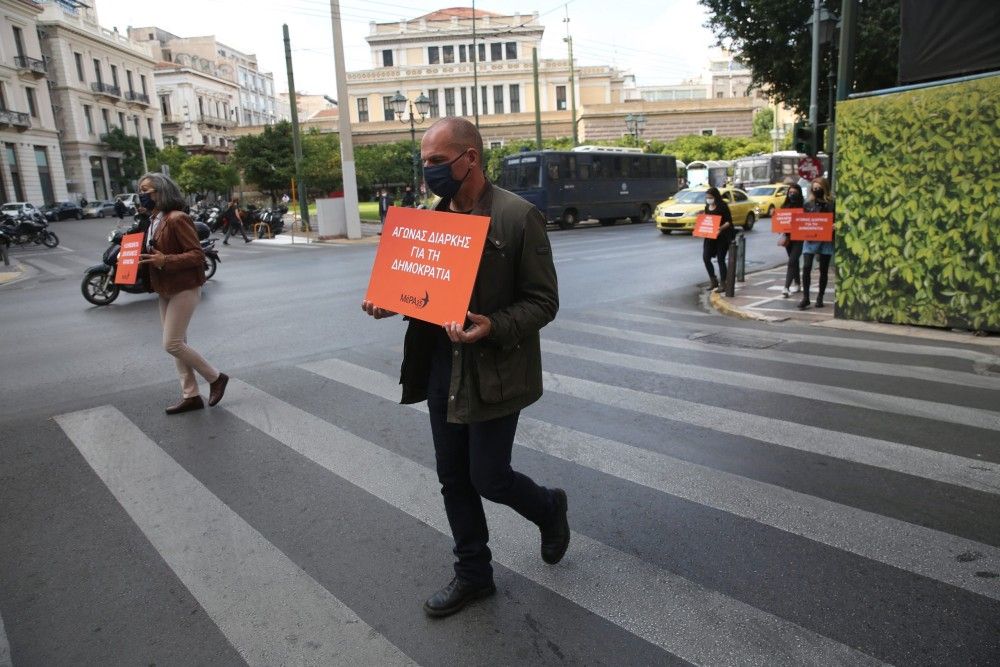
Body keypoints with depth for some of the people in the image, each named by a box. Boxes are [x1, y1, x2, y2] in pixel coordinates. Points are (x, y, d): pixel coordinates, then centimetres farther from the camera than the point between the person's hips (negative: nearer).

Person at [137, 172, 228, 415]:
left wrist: (164, 261, -28)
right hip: (166, 291, 9)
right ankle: (190, 395, 16)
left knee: (172, 344, -9)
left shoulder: (177, 218, -17)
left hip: (184, 289, -9)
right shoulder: (155, 221, 12)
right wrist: (146, 259, 4)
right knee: (178, 344, 10)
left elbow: (197, 255, -20)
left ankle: (216, 378, 8)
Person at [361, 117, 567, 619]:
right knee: (454, 479, 14)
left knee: (487, 478, 2)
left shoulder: (518, 216, -13)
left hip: (492, 373, -6)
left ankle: (549, 508, 36)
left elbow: (543, 302, -12)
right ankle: (473, 574, 34)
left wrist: (493, 327, -29)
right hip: (441, 368, 7)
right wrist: (390, 303, -3)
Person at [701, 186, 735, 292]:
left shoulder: (723, 206, -9)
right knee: (706, 257, -2)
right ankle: (713, 281, 12)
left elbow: (729, 221, -11)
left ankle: (723, 284, 8)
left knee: (720, 259, -3)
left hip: (722, 236, -6)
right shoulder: (707, 207, 10)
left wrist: (721, 228, -28)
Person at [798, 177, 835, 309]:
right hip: (810, 239, 1)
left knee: (824, 270, 8)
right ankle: (805, 297, -6)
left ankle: (820, 298, 19)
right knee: (806, 267, -12)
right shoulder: (808, 204, 8)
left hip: (826, 240, -1)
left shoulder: (831, 204, 1)